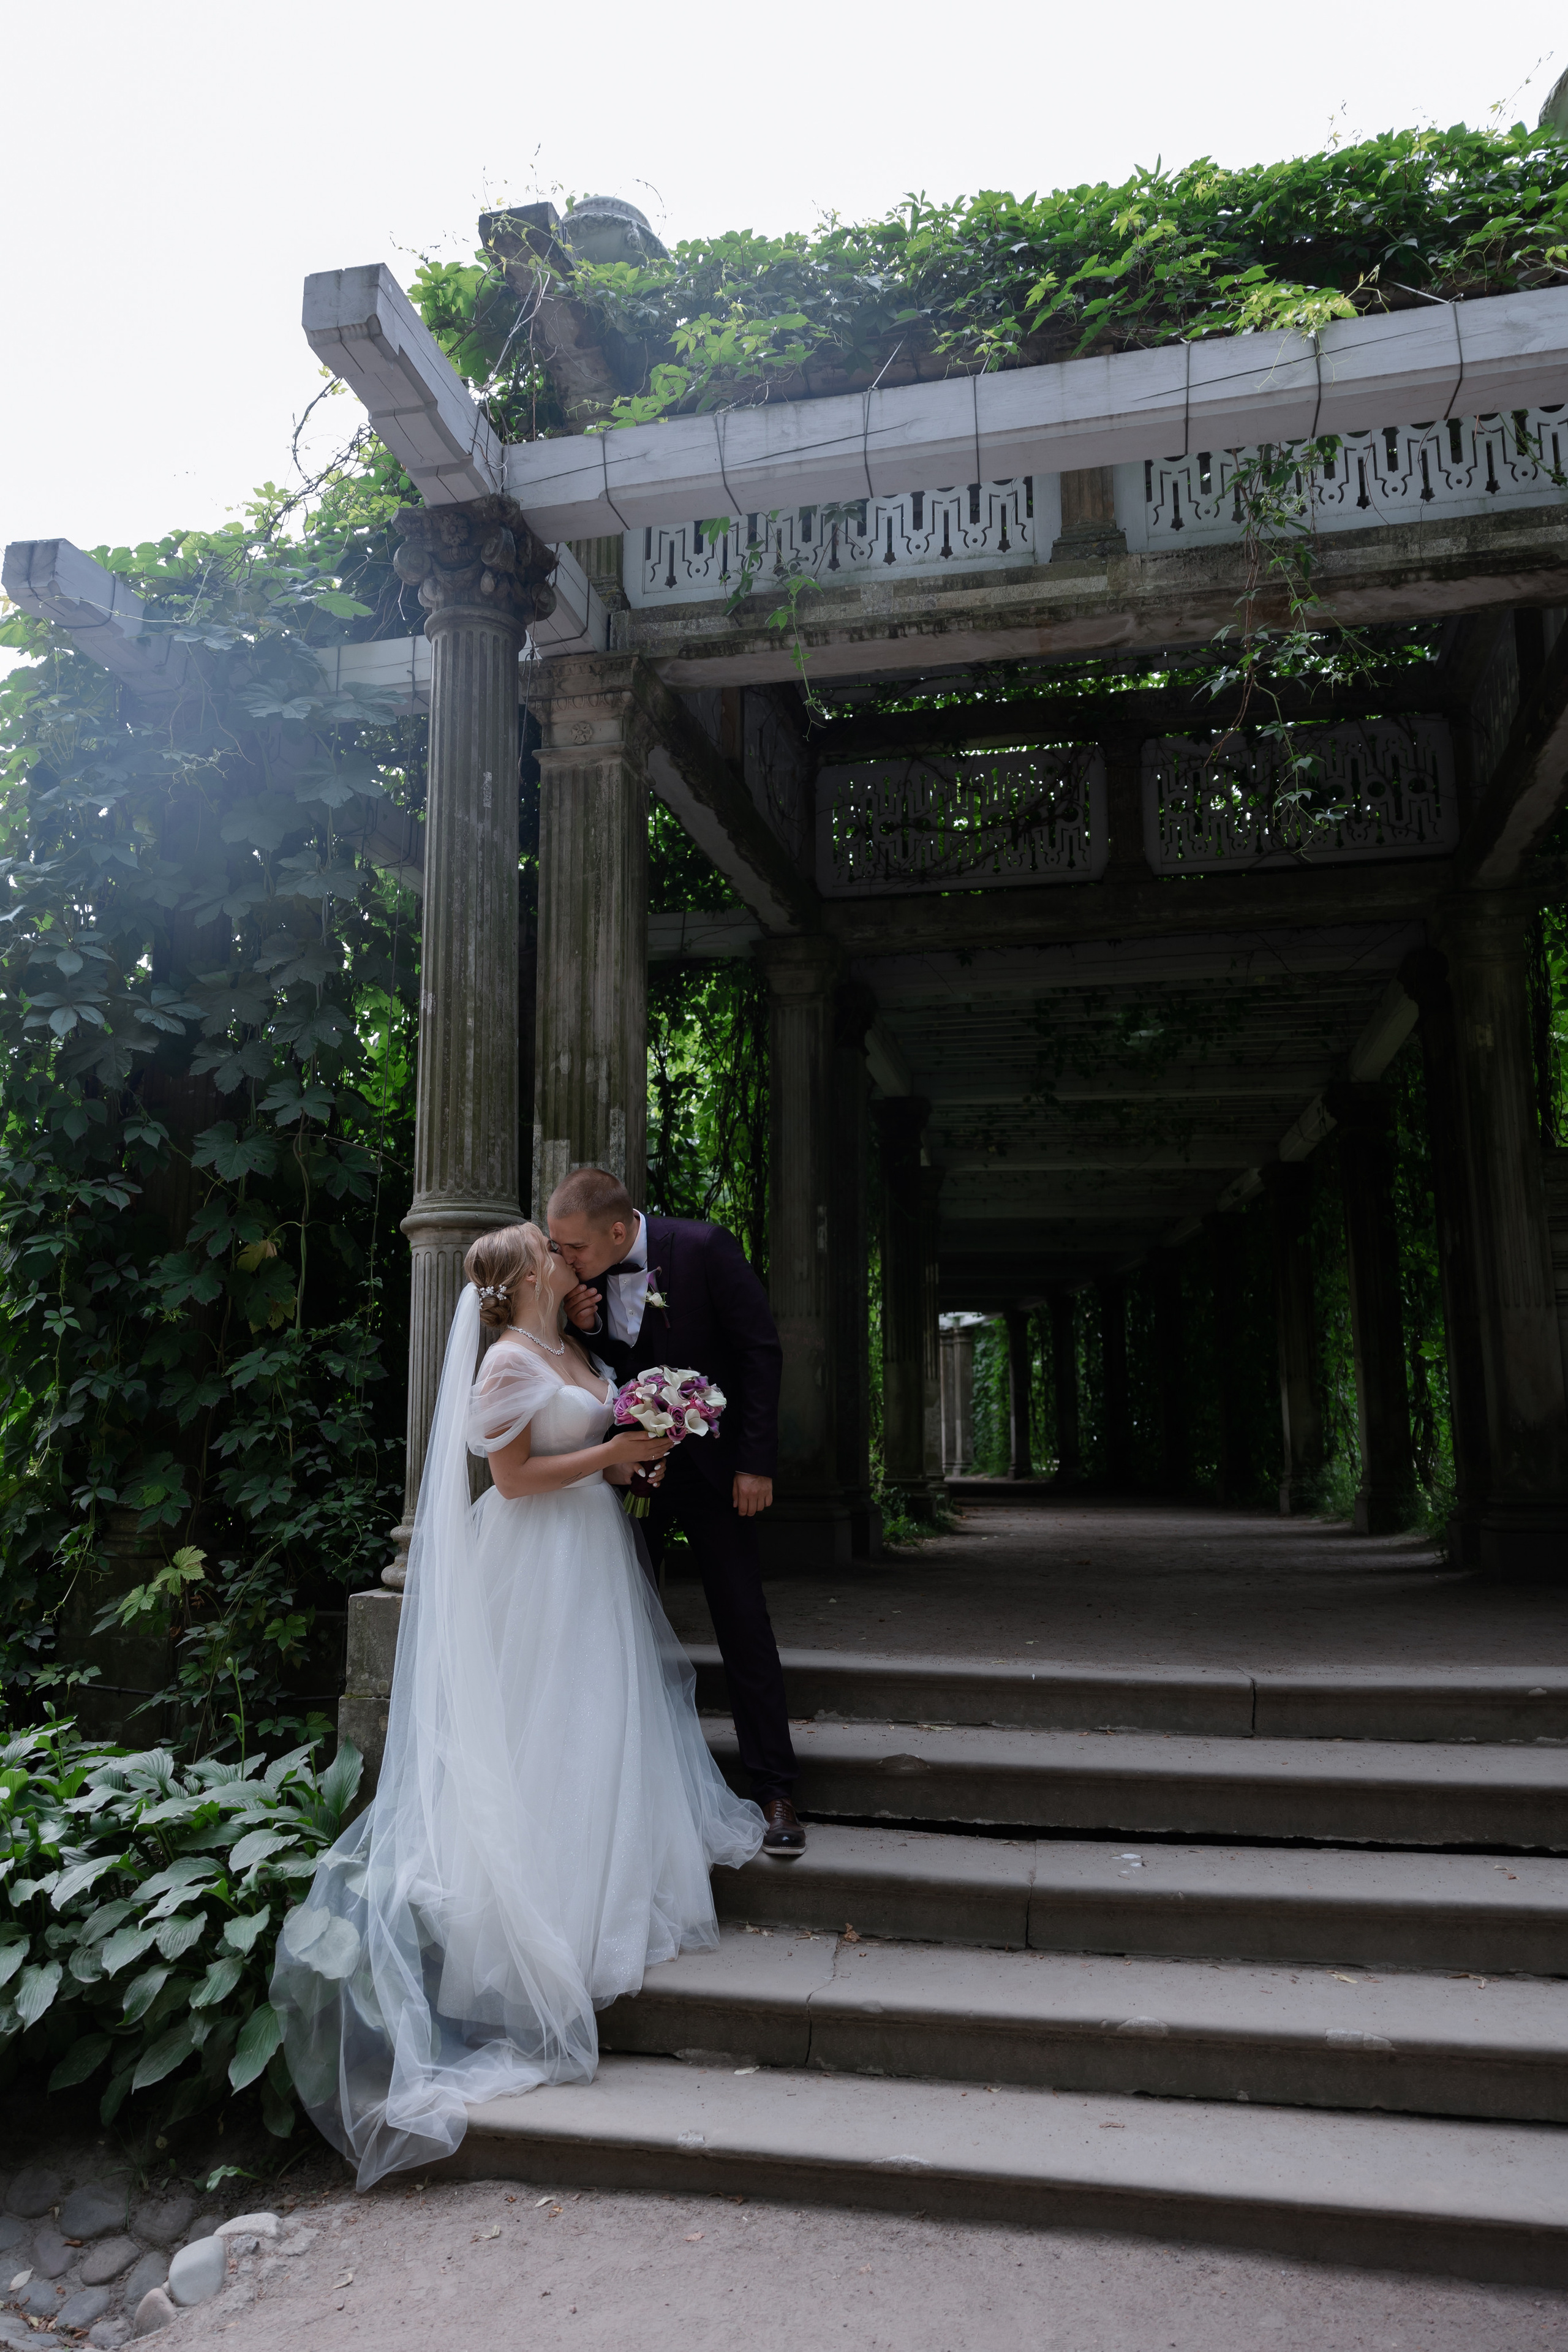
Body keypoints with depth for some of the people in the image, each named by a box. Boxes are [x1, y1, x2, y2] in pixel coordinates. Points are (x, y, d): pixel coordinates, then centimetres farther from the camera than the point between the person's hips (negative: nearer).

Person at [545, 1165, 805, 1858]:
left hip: (710, 1463, -4)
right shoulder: (582, 1273, -6)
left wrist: (756, 1462, -14)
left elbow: (761, 1351, -13)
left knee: (744, 1629, -1)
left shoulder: (703, 1247, -19)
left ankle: (775, 1793, 11)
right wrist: (583, 1328, -16)